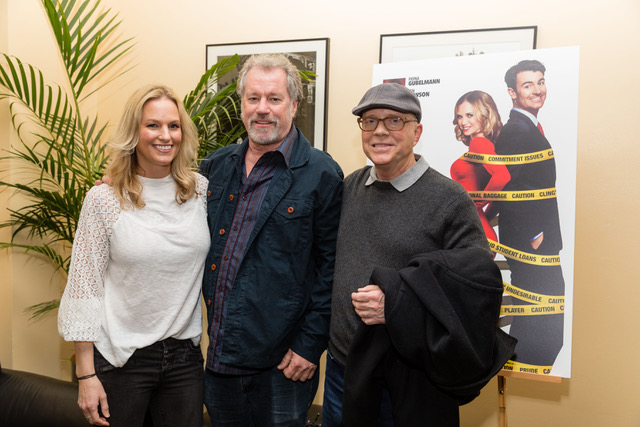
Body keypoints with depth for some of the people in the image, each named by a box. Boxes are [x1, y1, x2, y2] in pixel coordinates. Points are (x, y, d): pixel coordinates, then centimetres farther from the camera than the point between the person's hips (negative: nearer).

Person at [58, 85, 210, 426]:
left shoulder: (201, 190, 0)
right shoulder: (103, 200, -9)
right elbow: (84, 287, -6)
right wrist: (86, 375, -6)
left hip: (185, 355, 3)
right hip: (120, 359, -2)